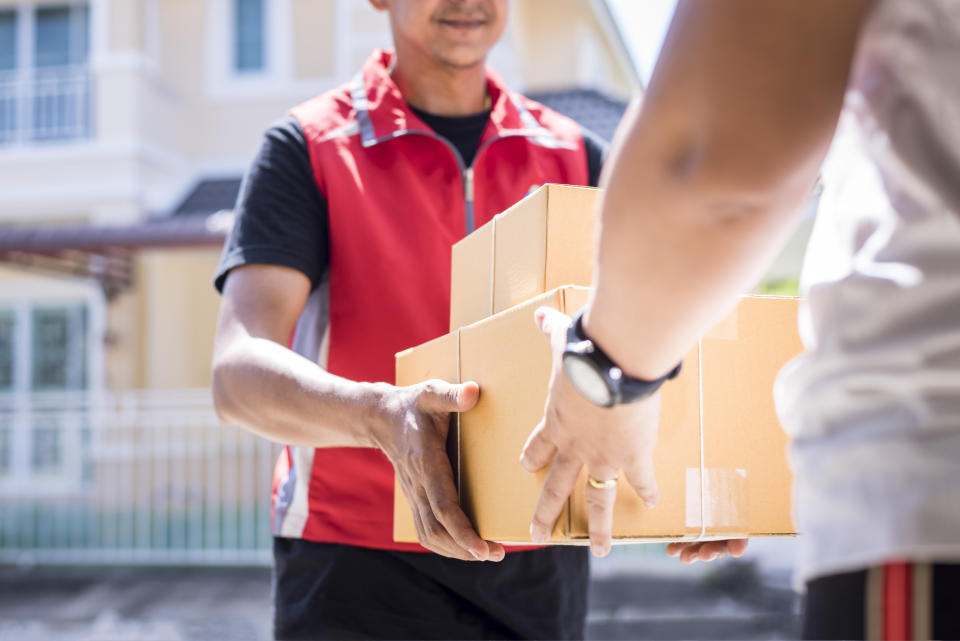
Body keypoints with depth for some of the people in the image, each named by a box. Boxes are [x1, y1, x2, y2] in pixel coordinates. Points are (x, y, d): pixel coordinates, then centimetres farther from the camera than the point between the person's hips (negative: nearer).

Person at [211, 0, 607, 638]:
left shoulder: (577, 155, 9)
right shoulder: (310, 148, -2)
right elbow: (239, 369, -15)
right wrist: (379, 415, -35)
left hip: (539, 572, 3)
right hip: (358, 572, -3)